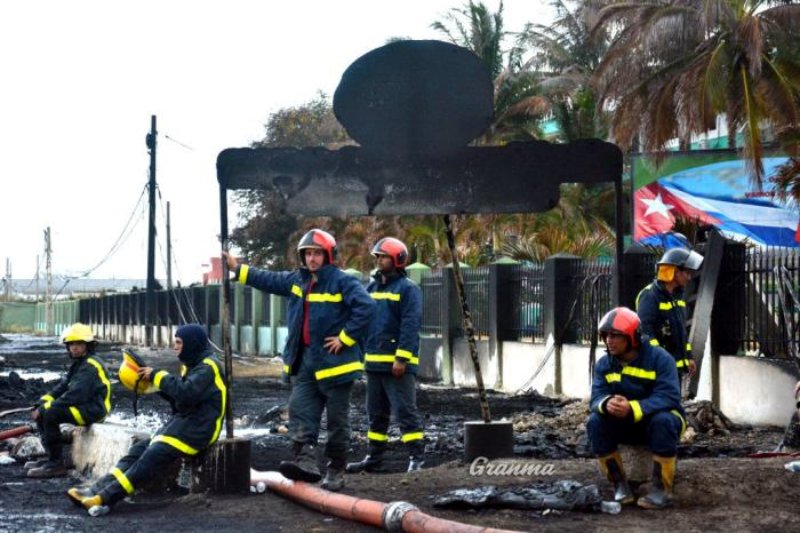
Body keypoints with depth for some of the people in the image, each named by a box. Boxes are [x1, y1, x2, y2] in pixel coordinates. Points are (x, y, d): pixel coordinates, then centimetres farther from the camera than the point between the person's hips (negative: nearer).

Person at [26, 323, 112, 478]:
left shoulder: (90, 366, -15)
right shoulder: (78, 364, 19)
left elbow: (75, 395, -24)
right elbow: (62, 387, 14)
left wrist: (47, 406, -19)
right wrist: (42, 403, -1)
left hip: (93, 409, -11)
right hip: (82, 406, 11)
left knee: (50, 414, -26)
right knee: (41, 412, 7)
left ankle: (56, 464, -21)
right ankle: (52, 457, 7)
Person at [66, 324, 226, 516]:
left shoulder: (208, 366, -11)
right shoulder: (193, 365, 19)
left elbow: (187, 393, -26)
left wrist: (158, 376, -16)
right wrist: (159, 384, 1)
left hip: (197, 429, -9)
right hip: (182, 421, 9)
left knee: (153, 455, -23)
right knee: (139, 449, -6)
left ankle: (105, 498, -30)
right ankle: (98, 490, -15)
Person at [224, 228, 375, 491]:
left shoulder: (342, 281, -12)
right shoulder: (297, 280, 12)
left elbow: (366, 307, -22)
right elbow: (269, 280, 25)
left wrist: (345, 338, -19)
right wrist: (238, 269, 27)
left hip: (334, 361, -7)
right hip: (305, 361, 7)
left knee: (337, 420, 2)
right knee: (300, 411, -5)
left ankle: (336, 471, 9)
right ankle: (306, 461, -12)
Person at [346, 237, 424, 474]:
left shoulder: (408, 288, -8)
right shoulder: (372, 288, 16)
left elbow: (410, 325, -16)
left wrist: (402, 358, -21)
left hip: (397, 364, -8)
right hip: (374, 362, 8)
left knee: (406, 411, -8)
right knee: (376, 413, 15)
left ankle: (417, 458, -5)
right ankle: (373, 458, 23)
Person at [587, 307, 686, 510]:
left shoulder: (659, 358, -18)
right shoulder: (604, 364, -3)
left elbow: (669, 397, -30)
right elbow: (596, 397, -14)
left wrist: (632, 408, -45)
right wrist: (607, 403, -41)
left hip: (655, 419, -4)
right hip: (624, 425, 4)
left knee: (663, 421, -37)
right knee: (595, 422, -23)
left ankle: (662, 489, -26)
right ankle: (620, 485, -13)